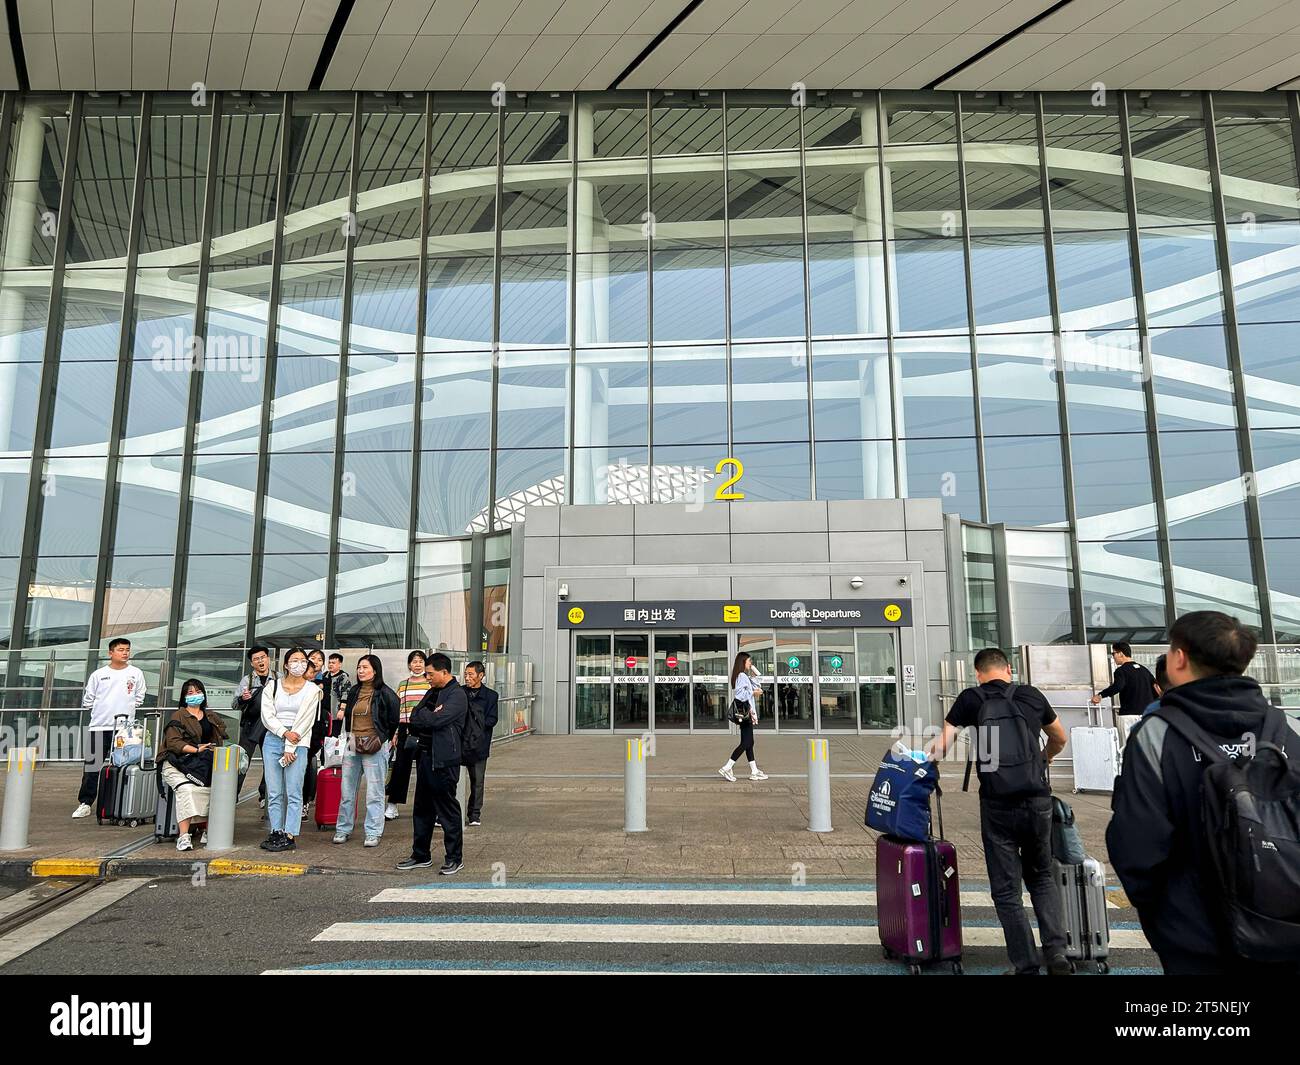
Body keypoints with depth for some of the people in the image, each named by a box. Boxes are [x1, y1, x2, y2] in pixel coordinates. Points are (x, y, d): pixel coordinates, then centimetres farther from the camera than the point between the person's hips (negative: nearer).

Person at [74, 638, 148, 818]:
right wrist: (101, 711, 9)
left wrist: (125, 710, 6)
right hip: (99, 727, 1)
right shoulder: (98, 674, 6)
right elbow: (88, 699, 13)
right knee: (91, 766, 1)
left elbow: (139, 698, 12)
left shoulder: (136, 674, 6)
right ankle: (85, 803, 9)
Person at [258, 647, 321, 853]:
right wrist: (285, 733, -12)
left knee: (293, 792, -5)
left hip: (298, 743, -3)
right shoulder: (272, 686, 9)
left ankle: (289, 836, -3)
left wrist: (290, 748, -9)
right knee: (273, 792, 4)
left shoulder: (312, 690, 2)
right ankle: (276, 833, 12)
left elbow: (304, 720, -4)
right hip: (273, 741, 3)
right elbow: (267, 716, 2)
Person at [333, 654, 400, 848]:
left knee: (374, 793, -1)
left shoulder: (385, 693, -7)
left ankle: (373, 833, 6)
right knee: (347, 791, 11)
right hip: (352, 745, 6)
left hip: (374, 747, -6)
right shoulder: (353, 691, 12)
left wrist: (382, 739, 3)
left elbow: (394, 721, -2)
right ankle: (343, 829, 21)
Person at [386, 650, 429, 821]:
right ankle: (392, 806, 11)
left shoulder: (431, 683, 3)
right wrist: (394, 733, 7)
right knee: (400, 767, 3)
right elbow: (397, 709, 13)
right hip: (405, 729, 3)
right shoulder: (403, 684, 12)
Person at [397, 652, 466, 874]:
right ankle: (421, 856, 25)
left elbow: (437, 720, -22)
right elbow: (414, 716, 8)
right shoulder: (432, 692, 16)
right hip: (425, 756, 9)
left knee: (447, 809, -1)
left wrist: (422, 716, -4)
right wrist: (429, 715, -10)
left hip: (444, 760, -9)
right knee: (422, 808, 15)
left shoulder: (457, 695, -12)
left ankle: (454, 858, 8)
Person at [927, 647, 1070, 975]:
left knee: (1006, 890, 9)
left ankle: (1026, 967, 11)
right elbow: (1060, 739, 26)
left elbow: (941, 746, -4)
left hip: (998, 805, -3)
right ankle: (1057, 952, 13)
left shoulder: (971, 699, 1)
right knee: (1041, 877, 24)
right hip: (1038, 799, 3)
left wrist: (932, 749, 18)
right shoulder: (1031, 695, 9)